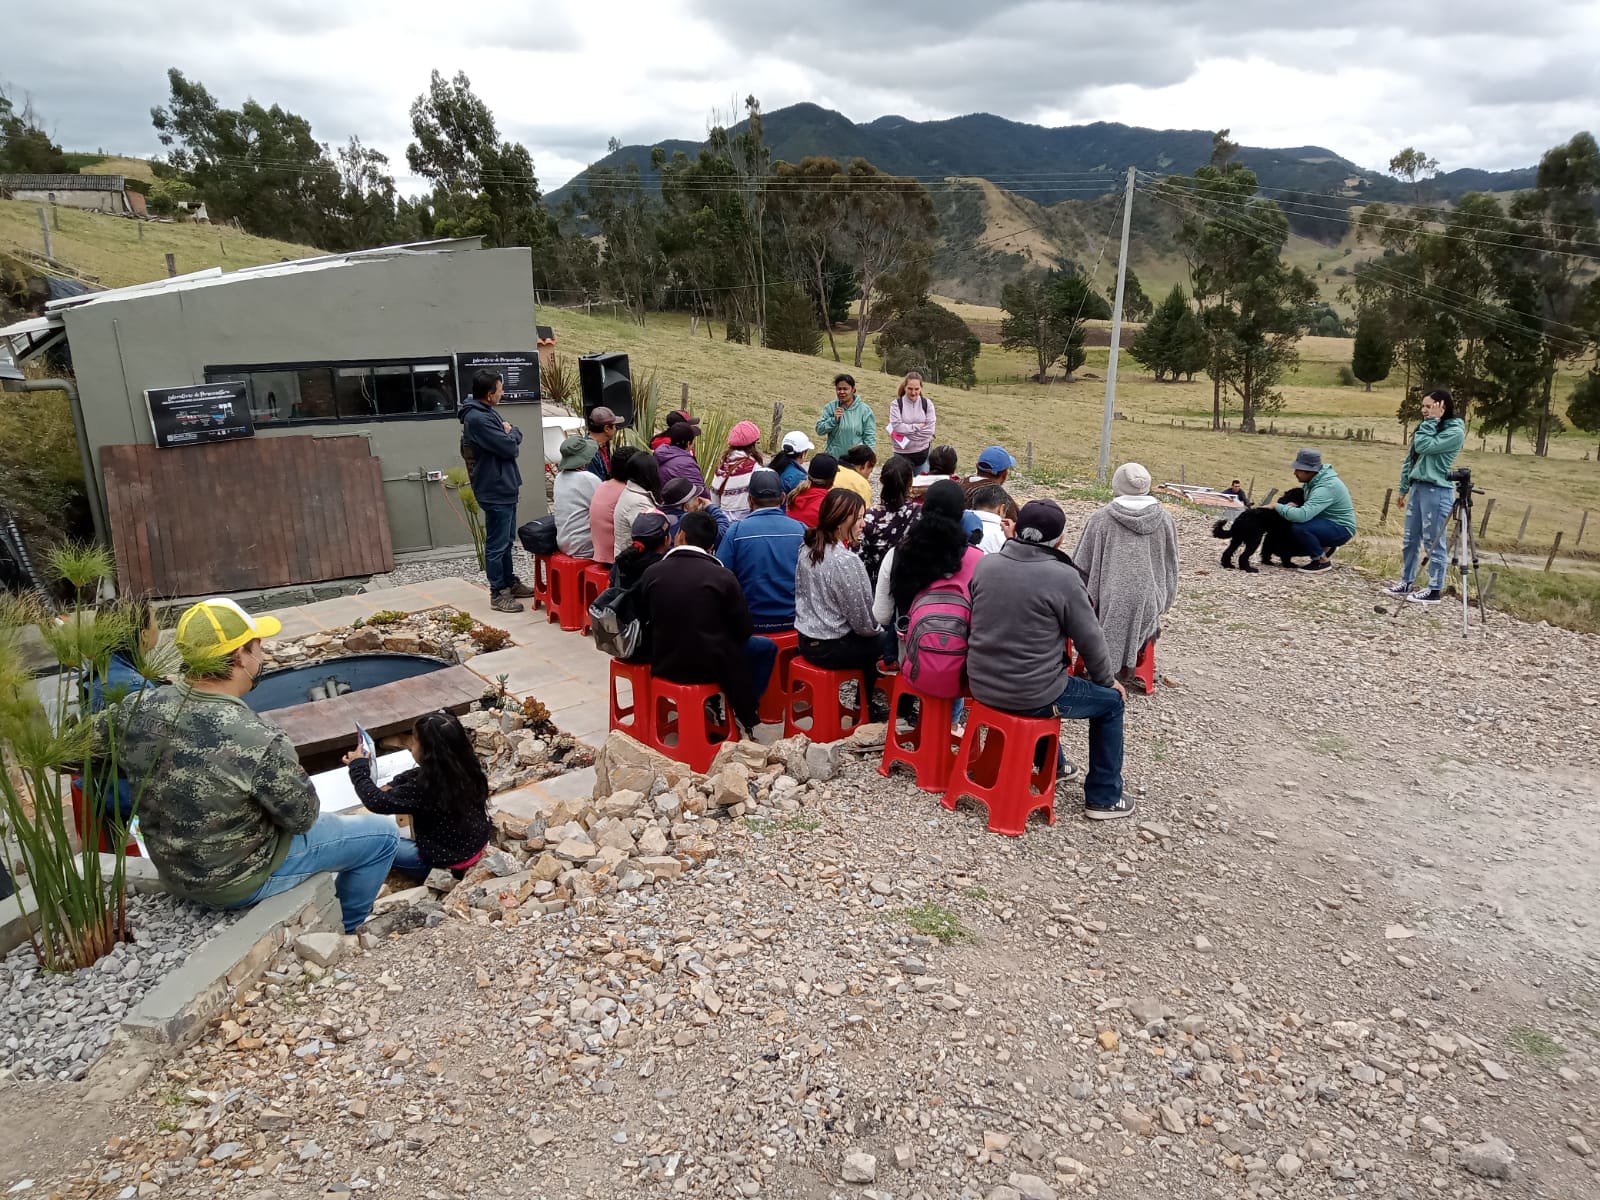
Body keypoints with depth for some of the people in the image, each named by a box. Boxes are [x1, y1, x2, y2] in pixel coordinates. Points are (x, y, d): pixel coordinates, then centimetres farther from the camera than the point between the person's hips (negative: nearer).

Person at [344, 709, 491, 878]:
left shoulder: (425, 788, -30)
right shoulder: (464, 766, -10)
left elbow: (376, 802, -17)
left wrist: (358, 768, -4)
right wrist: (391, 785, 2)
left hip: (452, 859, -7)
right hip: (477, 841, 7)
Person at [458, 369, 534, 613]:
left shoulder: (486, 412, 13)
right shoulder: (477, 418, -21)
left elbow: (514, 443, 16)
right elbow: (509, 447, -21)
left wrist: (511, 432, -4)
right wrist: (513, 432, -3)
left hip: (505, 487, 10)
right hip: (495, 490, -10)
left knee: (506, 540, 20)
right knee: (497, 544, -2)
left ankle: (510, 583, 31)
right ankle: (498, 594, 5)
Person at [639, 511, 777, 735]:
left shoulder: (652, 573, -7)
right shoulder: (723, 577, -15)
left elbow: (643, 620, 5)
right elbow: (743, 631, -7)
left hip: (664, 665, 4)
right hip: (711, 667, -4)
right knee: (767, 647, 19)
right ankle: (744, 714, 21)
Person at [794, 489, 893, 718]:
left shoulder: (809, 550, 1)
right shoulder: (845, 561, -25)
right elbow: (863, 623, -20)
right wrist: (878, 629, 4)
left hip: (806, 641, 9)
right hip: (830, 648, -9)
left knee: (878, 635, 26)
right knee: (892, 638, 9)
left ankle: (866, 699, 36)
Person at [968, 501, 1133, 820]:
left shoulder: (985, 564, -5)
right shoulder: (1064, 578, -18)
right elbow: (1090, 640, -6)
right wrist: (1107, 680, 10)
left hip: (981, 685, 6)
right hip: (1032, 696, -6)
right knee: (1111, 701, 18)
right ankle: (1103, 798, 26)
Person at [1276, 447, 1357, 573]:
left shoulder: (1326, 487, -31)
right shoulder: (1313, 479, -2)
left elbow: (1303, 515, -41)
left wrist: (1277, 506, -29)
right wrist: (1291, 505, -11)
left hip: (1341, 529, -10)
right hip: (1327, 522, 10)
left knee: (1299, 528, -32)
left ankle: (1322, 561, -12)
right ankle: (1325, 546, 18)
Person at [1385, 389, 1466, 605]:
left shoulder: (1455, 431, -10)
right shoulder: (1429, 427, 15)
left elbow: (1424, 446, -21)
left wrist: (1431, 421, -12)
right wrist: (1404, 489, 17)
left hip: (1437, 491, -8)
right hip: (1417, 487, 8)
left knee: (1434, 543, -4)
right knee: (1410, 540, 12)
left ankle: (1435, 590, 2)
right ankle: (1405, 583, 21)